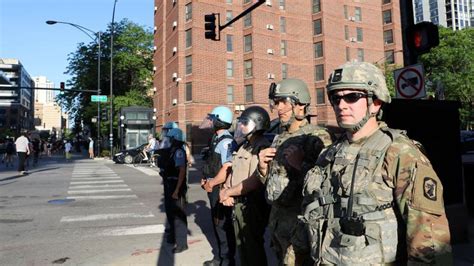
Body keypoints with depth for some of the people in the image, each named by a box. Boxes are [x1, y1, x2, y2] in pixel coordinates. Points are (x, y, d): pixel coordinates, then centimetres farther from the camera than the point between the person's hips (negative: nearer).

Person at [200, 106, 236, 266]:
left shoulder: (226, 141, -19)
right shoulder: (216, 139, 11)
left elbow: (227, 169, -26)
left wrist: (211, 183, -14)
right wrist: (205, 180, 6)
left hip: (221, 189, -10)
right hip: (214, 188, 10)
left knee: (224, 225, 2)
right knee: (217, 223, 20)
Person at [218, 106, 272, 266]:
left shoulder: (262, 148, -19)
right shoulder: (244, 146, 11)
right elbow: (234, 172, 14)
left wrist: (227, 192, -15)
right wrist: (226, 191, -5)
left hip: (252, 206, -9)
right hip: (238, 204, 9)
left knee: (253, 248, 8)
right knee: (241, 246, 22)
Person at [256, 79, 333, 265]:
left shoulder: (317, 137, -14)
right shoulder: (279, 138, 10)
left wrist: (301, 164, -25)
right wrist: (262, 167, -3)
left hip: (299, 218, -7)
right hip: (276, 215, 8)